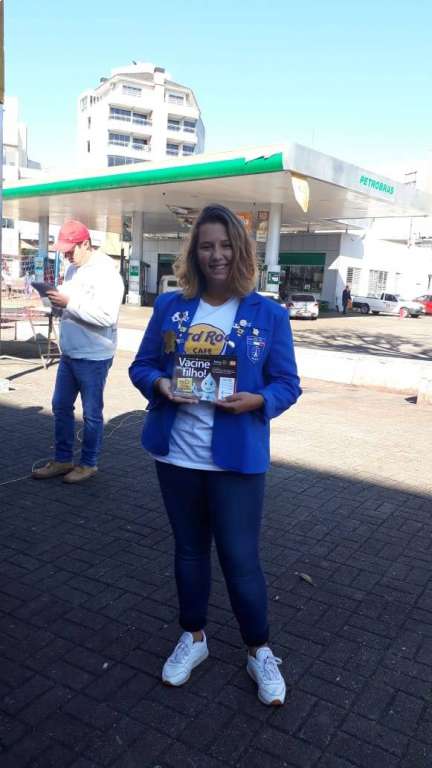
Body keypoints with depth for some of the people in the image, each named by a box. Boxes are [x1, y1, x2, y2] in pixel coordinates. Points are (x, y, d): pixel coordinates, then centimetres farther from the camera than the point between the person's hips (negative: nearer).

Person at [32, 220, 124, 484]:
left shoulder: (106, 273, -17)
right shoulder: (73, 269, 11)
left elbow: (106, 315, -27)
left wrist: (69, 302, -25)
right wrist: (58, 301, -1)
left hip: (94, 357, -9)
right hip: (69, 353, 9)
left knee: (91, 413, 5)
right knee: (61, 407, 15)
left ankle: (89, 464, 20)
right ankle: (63, 460, 28)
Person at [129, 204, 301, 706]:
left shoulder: (269, 315, -4)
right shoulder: (170, 306, 2)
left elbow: (287, 385, -2)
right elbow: (141, 365, 7)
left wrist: (257, 400, -22)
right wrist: (159, 384, -15)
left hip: (236, 458, -3)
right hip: (176, 453, 3)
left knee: (240, 557, 5)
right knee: (189, 547, 19)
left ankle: (259, 651, 31)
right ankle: (193, 637, 41)